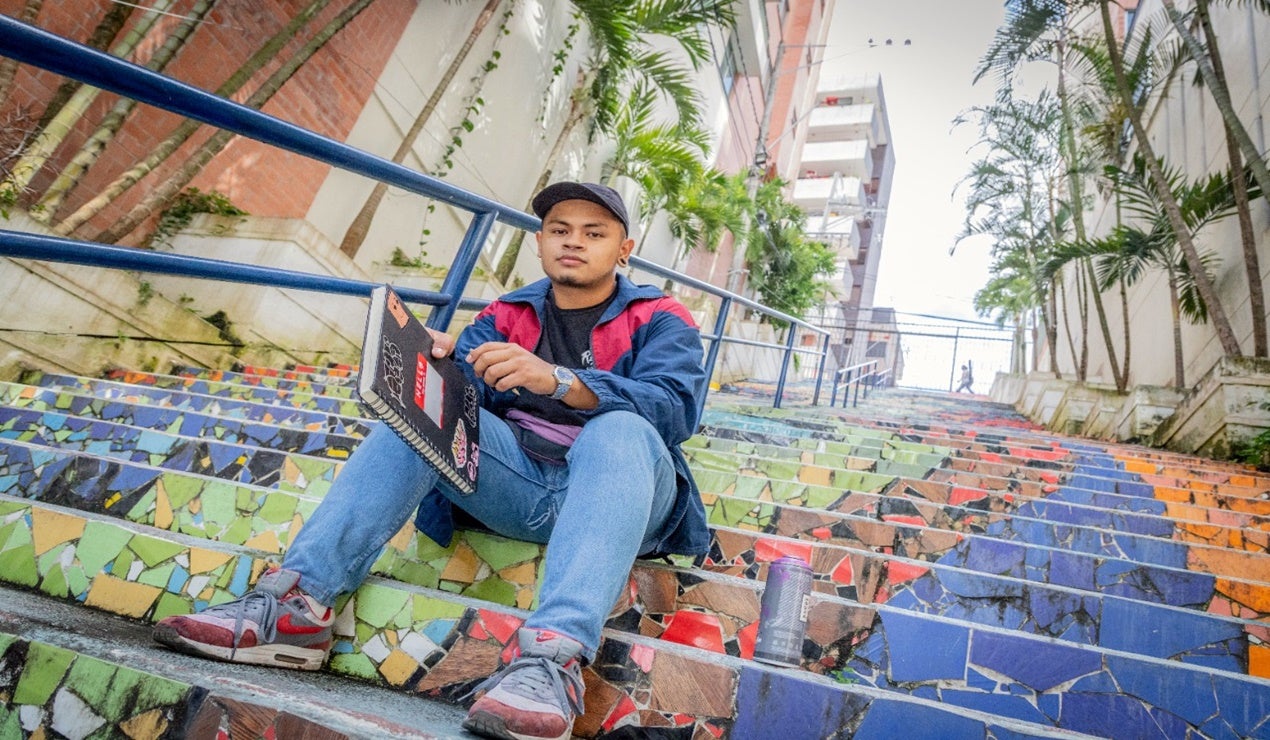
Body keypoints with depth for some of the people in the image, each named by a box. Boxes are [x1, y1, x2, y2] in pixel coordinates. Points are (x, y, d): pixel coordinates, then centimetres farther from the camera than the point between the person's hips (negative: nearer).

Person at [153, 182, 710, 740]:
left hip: (620, 491, -3)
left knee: (620, 429, -33)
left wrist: (559, 380, -29)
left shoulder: (660, 319, 5)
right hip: (519, 481, 3)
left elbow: (675, 407, -14)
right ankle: (297, 602, -27)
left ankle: (552, 657, -50)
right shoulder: (504, 315, 16)